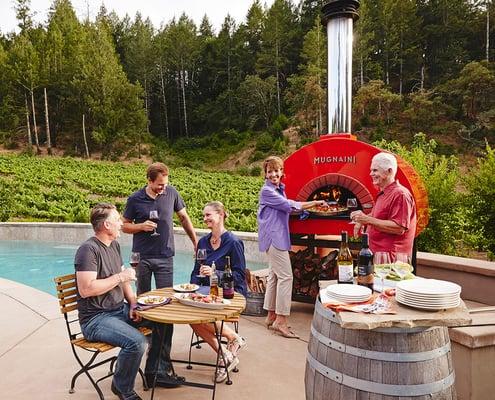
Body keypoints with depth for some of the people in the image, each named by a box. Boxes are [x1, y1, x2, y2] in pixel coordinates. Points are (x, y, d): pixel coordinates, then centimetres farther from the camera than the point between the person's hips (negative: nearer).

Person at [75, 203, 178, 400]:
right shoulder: (88, 249, -18)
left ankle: (155, 372, 18)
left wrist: (133, 304, 0)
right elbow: (85, 289, -27)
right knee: (136, 341, -30)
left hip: (120, 310, 9)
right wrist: (120, 277, -19)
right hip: (96, 318, -9)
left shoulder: (114, 245, 11)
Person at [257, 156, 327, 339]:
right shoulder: (267, 191, -11)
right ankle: (280, 320, -6)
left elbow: (286, 208, 19)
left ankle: (271, 316, 22)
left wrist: (313, 204, 11)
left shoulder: (279, 189, 18)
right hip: (273, 237, -10)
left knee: (274, 275, 13)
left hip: (277, 237, 10)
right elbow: (289, 205, -14)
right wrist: (314, 203, -7)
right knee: (285, 276, -11)